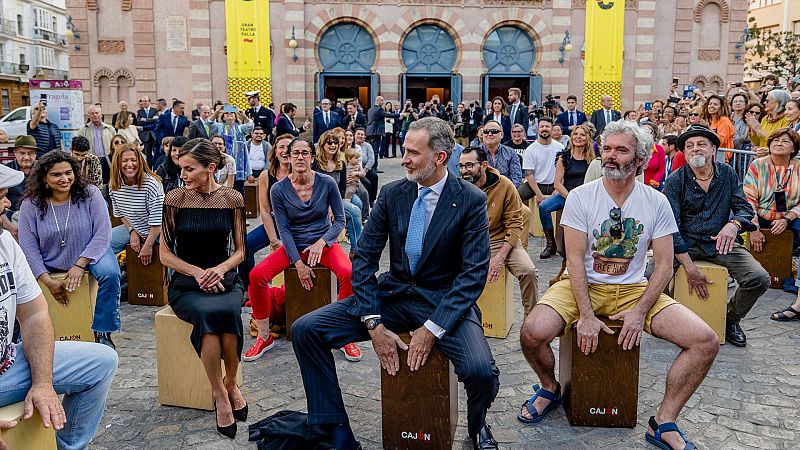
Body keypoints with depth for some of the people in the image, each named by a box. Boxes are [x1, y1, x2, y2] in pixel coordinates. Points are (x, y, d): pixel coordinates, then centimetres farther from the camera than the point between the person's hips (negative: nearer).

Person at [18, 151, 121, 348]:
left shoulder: (90, 194, -11)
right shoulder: (30, 205, -9)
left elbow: (103, 233, -14)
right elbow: (28, 247, -10)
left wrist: (80, 265, -22)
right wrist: (48, 281, -19)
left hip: (89, 254, -2)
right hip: (48, 263, 2)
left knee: (110, 272, -31)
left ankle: (102, 332, -14)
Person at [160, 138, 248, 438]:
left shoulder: (232, 199, 3)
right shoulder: (176, 198, 0)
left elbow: (240, 250, 8)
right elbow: (165, 254, 3)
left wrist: (220, 269, -12)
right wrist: (198, 272, -12)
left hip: (225, 279, 1)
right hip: (186, 283, -1)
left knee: (226, 310, -33)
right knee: (208, 312, -34)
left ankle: (230, 384, -10)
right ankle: (221, 394, -20)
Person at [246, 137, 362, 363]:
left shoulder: (327, 183, -7)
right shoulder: (279, 189, -6)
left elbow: (340, 219, -2)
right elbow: (283, 229, -6)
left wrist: (321, 242, -19)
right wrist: (298, 263, -15)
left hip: (324, 243, -1)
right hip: (293, 246, 1)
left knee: (349, 273, -32)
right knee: (257, 275, -23)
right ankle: (264, 337, -5)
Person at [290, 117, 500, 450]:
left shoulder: (471, 200, -8)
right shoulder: (391, 194, 1)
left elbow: (474, 272, -12)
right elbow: (364, 258, 0)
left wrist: (432, 328, -21)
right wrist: (373, 324, -12)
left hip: (444, 301, -3)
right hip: (393, 295, 4)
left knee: (481, 371, -31)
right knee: (304, 330, -11)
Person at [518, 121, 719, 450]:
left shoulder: (656, 203, -1)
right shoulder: (581, 197, -6)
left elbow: (664, 265, -2)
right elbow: (575, 259, -11)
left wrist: (639, 313, -15)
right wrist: (586, 315, -20)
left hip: (634, 289, 2)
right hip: (583, 286, -2)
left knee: (706, 342, -16)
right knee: (532, 333, -29)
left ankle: (663, 423, 1)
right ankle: (550, 388, 7)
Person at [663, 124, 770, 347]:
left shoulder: (727, 174, 5)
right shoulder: (675, 181, -6)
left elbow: (745, 208, 4)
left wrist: (733, 224, -24)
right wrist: (690, 268, -19)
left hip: (720, 242, 3)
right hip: (684, 243, -2)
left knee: (759, 279, -18)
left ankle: (731, 319, 13)